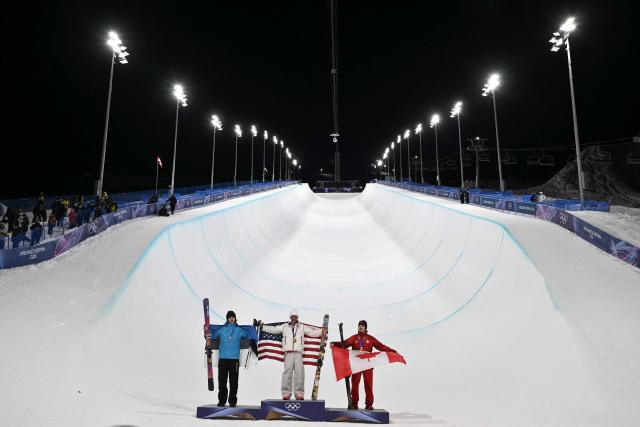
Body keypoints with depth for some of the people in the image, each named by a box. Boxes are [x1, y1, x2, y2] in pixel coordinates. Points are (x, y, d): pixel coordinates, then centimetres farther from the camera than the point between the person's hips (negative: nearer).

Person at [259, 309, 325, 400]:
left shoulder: (302, 327, 14)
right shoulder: (284, 326, 14)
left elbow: (313, 332, 12)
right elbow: (272, 329, 17)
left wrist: (322, 331, -2)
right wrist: (262, 326, 13)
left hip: (298, 353, 1)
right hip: (288, 353, 0)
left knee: (299, 372, -7)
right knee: (287, 371, -11)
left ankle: (299, 394, -4)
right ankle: (286, 393, -8)